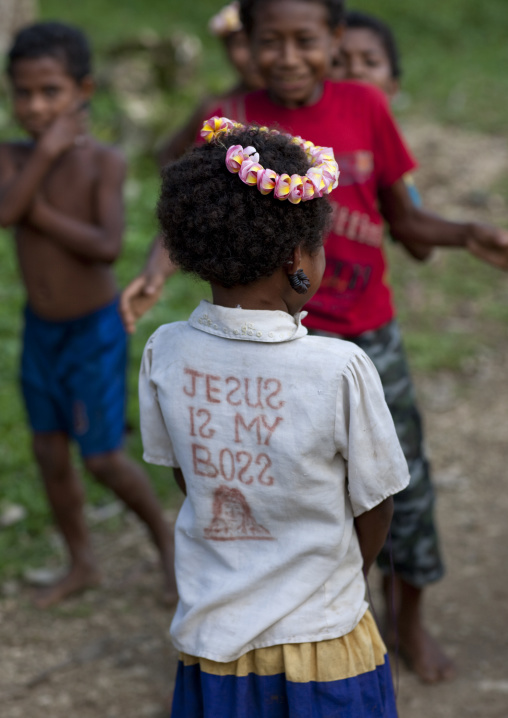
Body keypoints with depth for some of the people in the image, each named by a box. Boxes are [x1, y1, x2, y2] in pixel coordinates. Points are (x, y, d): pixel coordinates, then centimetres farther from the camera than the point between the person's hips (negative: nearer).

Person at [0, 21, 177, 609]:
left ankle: (166, 538, 27)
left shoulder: (102, 162, -17)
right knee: (50, 453, 13)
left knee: (102, 457, 1)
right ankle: (81, 564, 31)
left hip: (94, 329, -5)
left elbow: (107, 246, -28)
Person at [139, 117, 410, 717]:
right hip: (321, 644, -3)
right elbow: (374, 510, -7)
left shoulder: (164, 354, -10)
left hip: (208, 638, 3)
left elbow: (186, 479, 4)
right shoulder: (341, 368, -20)